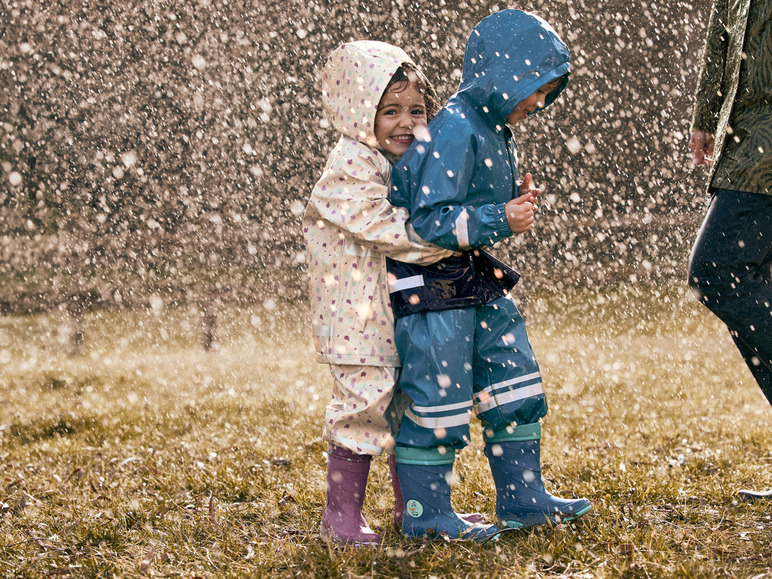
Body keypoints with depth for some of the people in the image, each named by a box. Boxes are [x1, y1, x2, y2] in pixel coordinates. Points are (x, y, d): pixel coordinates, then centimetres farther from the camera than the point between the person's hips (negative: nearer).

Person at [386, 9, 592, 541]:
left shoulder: (498, 131, 10)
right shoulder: (455, 131, -20)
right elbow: (431, 221, -25)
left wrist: (517, 201, 4)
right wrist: (501, 220, -27)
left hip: (477, 279, 10)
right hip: (430, 282, -10)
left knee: (516, 386, 12)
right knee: (439, 396, -3)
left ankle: (523, 499, 22)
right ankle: (426, 513, 10)